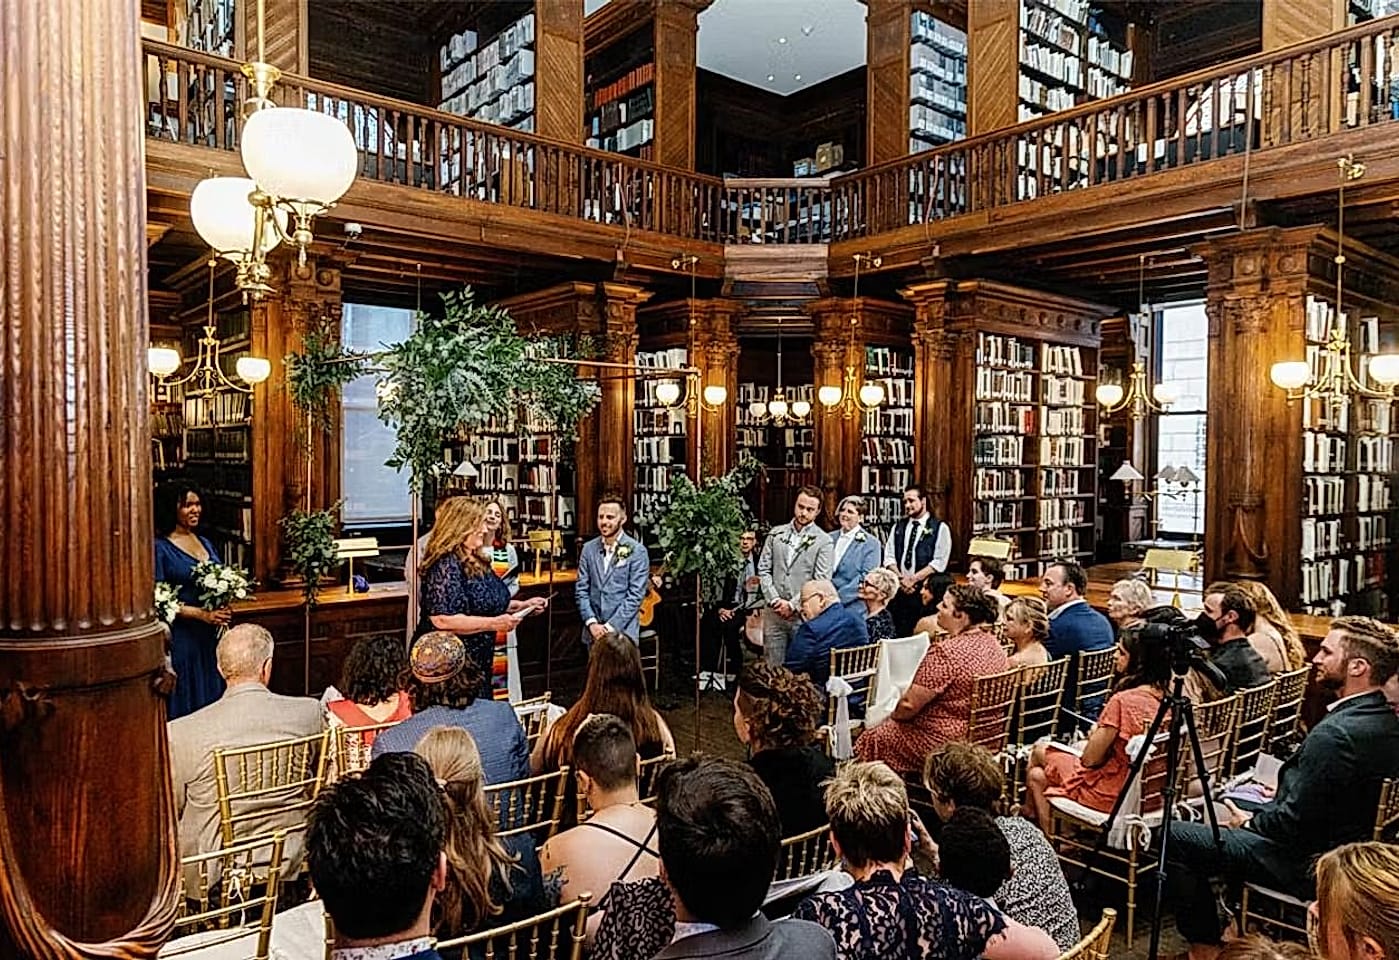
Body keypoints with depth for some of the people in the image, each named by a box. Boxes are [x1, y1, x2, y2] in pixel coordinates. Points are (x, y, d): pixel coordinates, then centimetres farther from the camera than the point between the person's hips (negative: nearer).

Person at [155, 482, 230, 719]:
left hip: (211, 636, 6)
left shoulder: (204, 542, 13)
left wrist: (224, 609, 0)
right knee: (186, 705, 1)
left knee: (213, 699, 9)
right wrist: (202, 614, -17)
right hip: (181, 637, -6)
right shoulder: (160, 548, -7)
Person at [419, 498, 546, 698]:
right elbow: (442, 620, -27)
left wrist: (522, 605, 10)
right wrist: (494, 624, -25)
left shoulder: (476, 561, 9)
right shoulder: (446, 565, -20)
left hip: (478, 663, 10)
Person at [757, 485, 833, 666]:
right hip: (774, 611, 3)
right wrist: (774, 600, -5)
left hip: (803, 613, -3)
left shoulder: (824, 542, -1)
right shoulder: (776, 533, 10)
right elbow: (764, 570, 8)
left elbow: (820, 582, -7)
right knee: (772, 666, 7)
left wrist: (793, 605, -11)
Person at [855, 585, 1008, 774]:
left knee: (872, 739, 7)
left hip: (946, 742, -9)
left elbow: (910, 704, -21)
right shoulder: (994, 644, 1)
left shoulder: (946, 651, -26)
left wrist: (893, 715, 2)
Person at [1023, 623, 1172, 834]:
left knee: (1039, 751, 17)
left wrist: (1094, 734, 0)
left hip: (1110, 794, -8)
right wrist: (1101, 735, 7)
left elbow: (1090, 758, -18)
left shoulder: (1123, 700, -27)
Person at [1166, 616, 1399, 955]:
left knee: (1175, 838, -8)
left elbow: (1295, 823, -25)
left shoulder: (1335, 733, -30)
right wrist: (1284, 792, 14)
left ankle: (1203, 948, 9)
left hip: (1309, 868, -10)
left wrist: (1251, 822, -7)